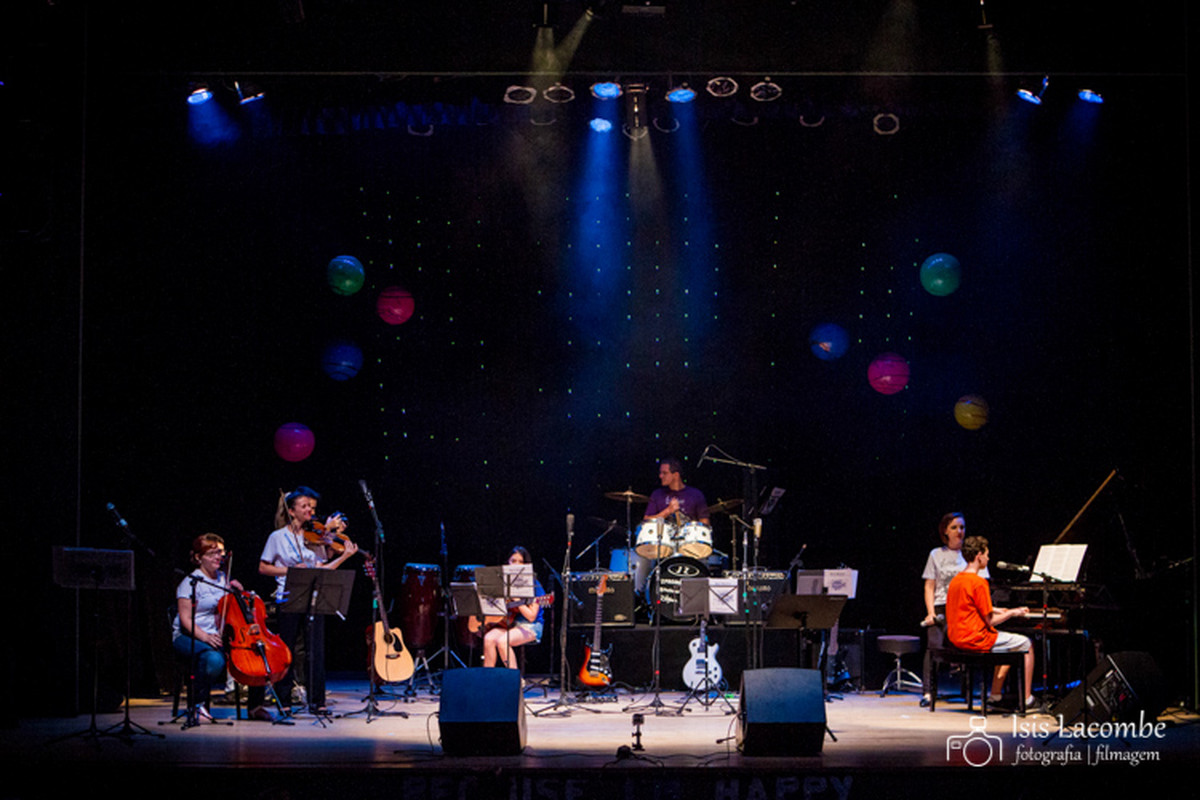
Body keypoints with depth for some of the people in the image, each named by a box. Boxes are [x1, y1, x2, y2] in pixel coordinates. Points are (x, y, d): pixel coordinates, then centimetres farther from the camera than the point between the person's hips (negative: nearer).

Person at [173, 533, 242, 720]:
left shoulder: (223, 579, 15)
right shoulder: (191, 583, -4)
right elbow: (185, 620, -11)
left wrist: (238, 591, 4)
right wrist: (204, 637, -27)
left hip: (218, 636, 5)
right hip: (188, 637, -5)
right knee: (214, 658, -38)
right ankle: (199, 703, -14)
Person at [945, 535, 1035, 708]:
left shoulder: (956, 580, 10)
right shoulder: (979, 583, -17)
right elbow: (990, 621, -16)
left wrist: (994, 611, 20)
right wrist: (1012, 613, -1)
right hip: (975, 640, -9)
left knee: (1009, 646, 28)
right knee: (1026, 644, 4)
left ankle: (996, 696, 23)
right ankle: (1027, 699, 4)